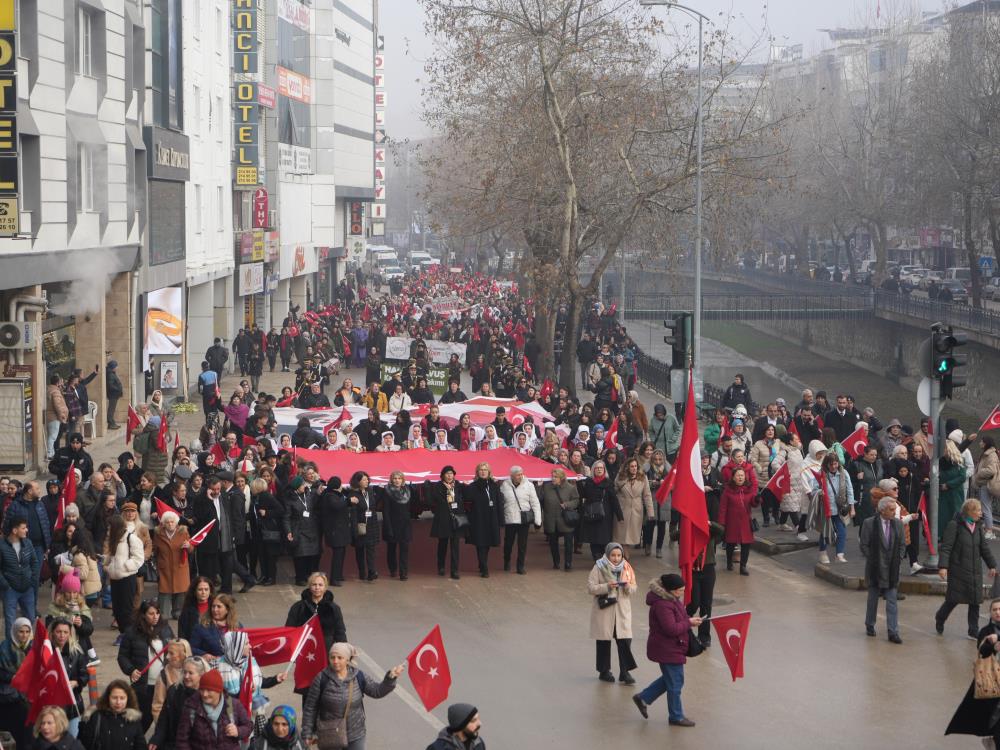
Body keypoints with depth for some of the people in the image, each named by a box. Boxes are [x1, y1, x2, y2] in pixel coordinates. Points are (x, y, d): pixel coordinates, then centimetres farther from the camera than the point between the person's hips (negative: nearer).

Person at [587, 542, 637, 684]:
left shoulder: (626, 568, 3)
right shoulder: (599, 568, -7)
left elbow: (633, 588, 7)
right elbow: (590, 588, -11)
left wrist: (628, 587, -16)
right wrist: (607, 586, -23)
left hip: (622, 610, 2)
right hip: (604, 610, -2)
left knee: (625, 640, -5)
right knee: (604, 641, 7)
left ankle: (625, 672, 3)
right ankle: (604, 671, 20)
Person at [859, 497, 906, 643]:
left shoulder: (898, 524, 3)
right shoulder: (869, 523, -8)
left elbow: (902, 545, 11)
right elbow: (864, 545, -5)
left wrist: (898, 559, 1)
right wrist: (873, 560, -8)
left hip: (892, 570, 2)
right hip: (875, 569, -2)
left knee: (892, 601, -2)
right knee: (873, 598, 12)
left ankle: (893, 632, -3)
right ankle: (870, 625, 30)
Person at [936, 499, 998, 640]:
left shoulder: (978, 527, 9)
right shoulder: (954, 525, -11)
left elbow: (985, 548, 18)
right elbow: (945, 547, -14)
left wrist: (992, 565, 19)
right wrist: (943, 566, -21)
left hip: (975, 571, 6)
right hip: (958, 571, -6)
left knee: (975, 601, 3)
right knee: (954, 599, -1)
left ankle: (974, 632, 11)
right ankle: (940, 618, 27)